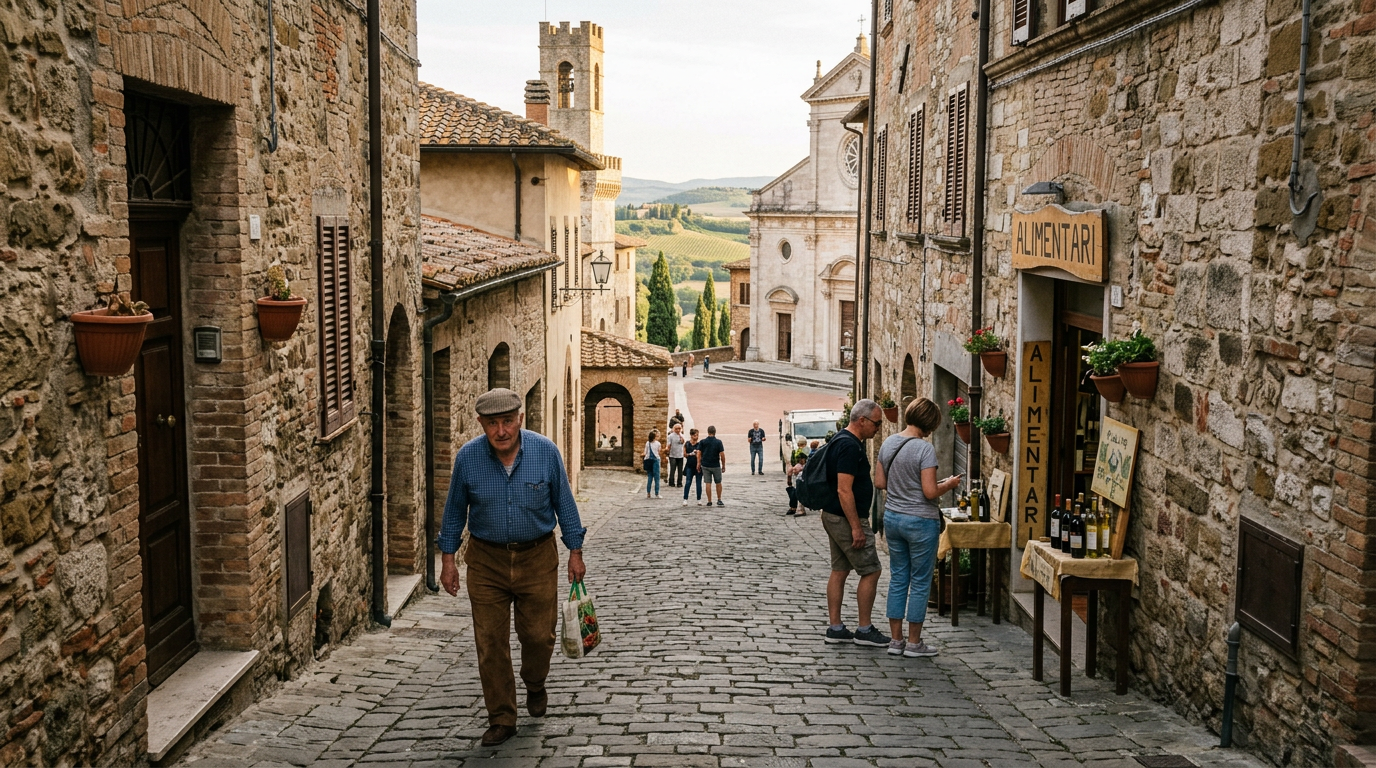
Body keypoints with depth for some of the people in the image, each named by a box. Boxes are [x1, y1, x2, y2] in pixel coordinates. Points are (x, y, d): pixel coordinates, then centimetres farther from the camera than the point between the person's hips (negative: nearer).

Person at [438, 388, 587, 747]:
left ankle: (534, 685, 39)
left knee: (538, 635, 7)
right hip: (487, 560, 0)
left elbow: (564, 503, 0)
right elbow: (455, 511, 3)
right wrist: (447, 559, 2)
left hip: (537, 558, 0)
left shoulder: (545, 451, -11)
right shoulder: (467, 457, -10)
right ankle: (501, 719, 16)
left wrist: (575, 552, 2)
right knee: (491, 644, 1)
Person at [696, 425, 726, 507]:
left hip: (705, 465, 1)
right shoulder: (718, 442, -7)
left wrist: (699, 464, 2)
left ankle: (709, 501, 5)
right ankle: (719, 500, 16)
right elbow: (722, 455, -9)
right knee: (718, 483, 14)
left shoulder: (702, 442, -2)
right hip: (716, 466, -1)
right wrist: (723, 465, 0)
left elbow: (699, 454, -5)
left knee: (708, 483, 4)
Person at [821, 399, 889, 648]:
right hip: (847, 518, -10)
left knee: (839, 571, 12)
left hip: (833, 516, 10)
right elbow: (844, 490, -24)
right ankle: (864, 630, 5)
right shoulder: (849, 446, -20)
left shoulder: (841, 440, 13)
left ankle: (835, 628, 15)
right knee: (871, 571, -2)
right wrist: (856, 527, -23)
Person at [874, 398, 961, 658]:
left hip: (892, 517, 7)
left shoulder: (888, 444, 3)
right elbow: (930, 492, -20)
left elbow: (879, 482, 9)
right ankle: (914, 643, 11)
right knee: (920, 582, 5)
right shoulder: (924, 449, -18)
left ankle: (896, 640, 17)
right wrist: (949, 484, -2)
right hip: (920, 520, -7)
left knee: (897, 579, 13)